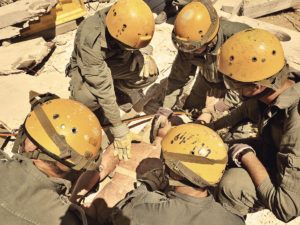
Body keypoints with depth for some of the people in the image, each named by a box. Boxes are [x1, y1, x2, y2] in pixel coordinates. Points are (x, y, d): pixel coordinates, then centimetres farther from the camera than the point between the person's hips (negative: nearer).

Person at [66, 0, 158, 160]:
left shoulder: (128, 21, -26)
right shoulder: (90, 41, -40)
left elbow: (142, 39, -2)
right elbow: (102, 88, -38)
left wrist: (144, 54, -24)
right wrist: (118, 128, -33)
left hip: (117, 61, 5)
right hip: (86, 68, -4)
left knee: (149, 73, -22)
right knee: (85, 99, -37)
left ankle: (126, 88, 9)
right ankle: (96, 108, 0)